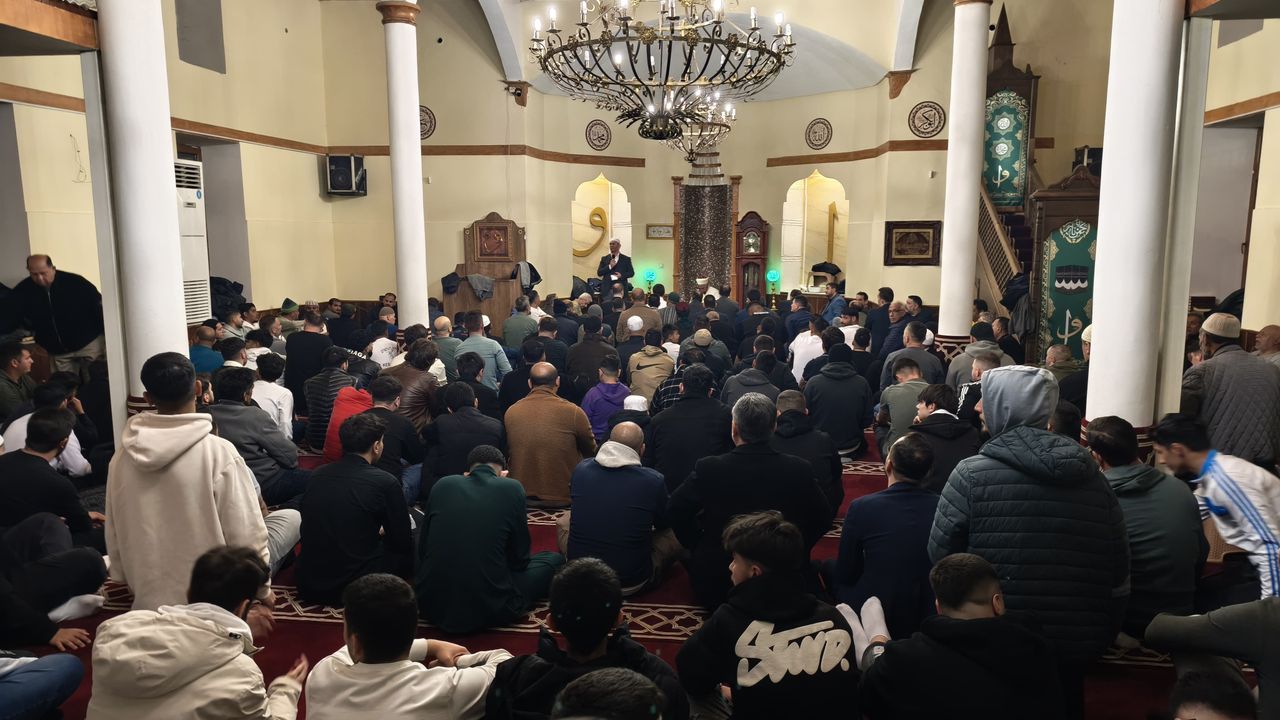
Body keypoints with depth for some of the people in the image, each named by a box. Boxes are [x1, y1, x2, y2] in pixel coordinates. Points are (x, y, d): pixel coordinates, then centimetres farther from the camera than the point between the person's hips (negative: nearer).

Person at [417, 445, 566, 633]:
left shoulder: (442, 485, 1)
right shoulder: (511, 488, -7)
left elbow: (422, 548, 9)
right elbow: (520, 557, 0)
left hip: (430, 605, 3)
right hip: (487, 610, -3)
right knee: (555, 560, 17)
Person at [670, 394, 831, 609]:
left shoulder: (708, 469, -18)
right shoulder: (800, 470, -14)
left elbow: (676, 508, -6)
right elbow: (823, 519, 0)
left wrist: (699, 548, 8)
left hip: (715, 586, 0)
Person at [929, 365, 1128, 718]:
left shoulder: (972, 473, -16)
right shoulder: (1092, 475, -1)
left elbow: (940, 553, -12)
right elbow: (1118, 567, 4)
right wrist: (1101, 630, 16)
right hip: (1076, 641, 4)